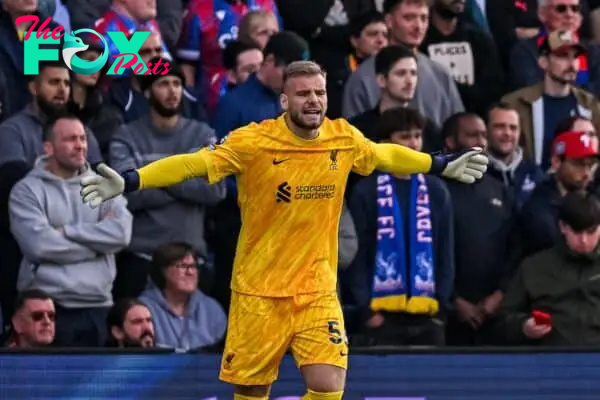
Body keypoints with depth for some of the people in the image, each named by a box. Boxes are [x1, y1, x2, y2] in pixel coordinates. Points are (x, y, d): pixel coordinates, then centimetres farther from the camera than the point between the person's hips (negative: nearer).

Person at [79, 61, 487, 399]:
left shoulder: (345, 139, -1)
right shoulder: (254, 142, -13)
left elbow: (388, 155, 18)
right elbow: (193, 163, -17)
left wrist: (443, 165, 28)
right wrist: (127, 181, -27)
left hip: (317, 290, 2)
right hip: (258, 292, -2)